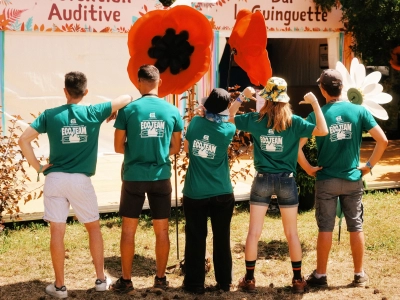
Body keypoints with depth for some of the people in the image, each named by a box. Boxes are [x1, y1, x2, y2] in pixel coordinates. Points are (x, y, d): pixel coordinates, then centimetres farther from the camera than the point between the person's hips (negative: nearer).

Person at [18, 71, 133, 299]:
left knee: (57, 232, 3)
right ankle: (101, 279, 19)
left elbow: (24, 140, -6)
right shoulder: (93, 113, -2)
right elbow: (127, 98, 6)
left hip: (55, 179, 0)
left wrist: (38, 166, 1)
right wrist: (112, 112, 24)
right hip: (81, 180, 0)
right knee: (94, 227, 16)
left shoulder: (50, 115, 0)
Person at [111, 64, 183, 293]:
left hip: (134, 177, -2)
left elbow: (118, 147, -2)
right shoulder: (172, 111, 0)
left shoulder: (128, 109, -8)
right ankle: (161, 278, 18)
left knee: (129, 229, 8)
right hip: (161, 177, 2)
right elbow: (176, 148, 8)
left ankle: (126, 280, 12)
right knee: (162, 230, 11)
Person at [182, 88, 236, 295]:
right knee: (222, 238, 11)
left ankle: (195, 284, 12)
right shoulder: (228, 130, -8)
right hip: (222, 193, 0)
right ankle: (224, 282, 20)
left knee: (195, 239, 7)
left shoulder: (195, 122, -4)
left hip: (194, 192, 0)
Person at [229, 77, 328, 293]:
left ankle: (249, 279, 9)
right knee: (291, 233, 9)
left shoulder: (254, 120, -3)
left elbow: (228, 117, 10)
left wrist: (242, 97, 12)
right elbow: (322, 131, -16)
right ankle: (298, 280, 14)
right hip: (286, 180, -1)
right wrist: (314, 103, -10)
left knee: (254, 231, 6)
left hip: (262, 179, 1)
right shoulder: (294, 122, -8)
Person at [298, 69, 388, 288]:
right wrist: (369, 165, 2)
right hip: (352, 179, 1)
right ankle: (360, 275, 16)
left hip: (326, 180, -1)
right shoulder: (359, 111, -4)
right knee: (356, 227, 9)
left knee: (325, 229, 5)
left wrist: (308, 168, -3)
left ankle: (320, 275, 12)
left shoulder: (317, 115, -8)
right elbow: (383, 140, -7)